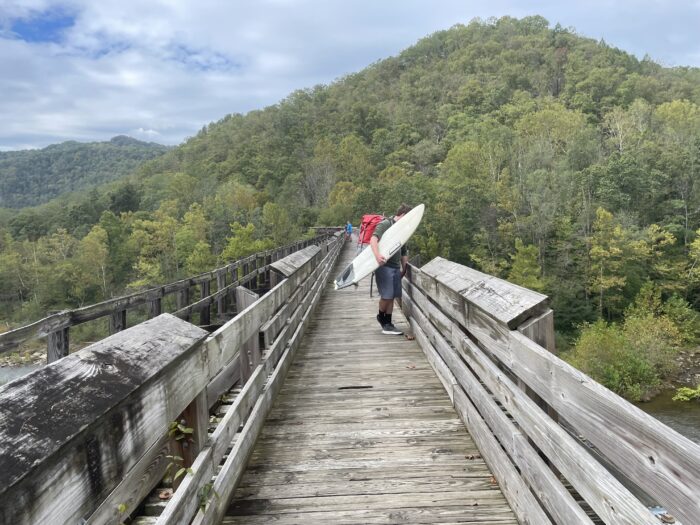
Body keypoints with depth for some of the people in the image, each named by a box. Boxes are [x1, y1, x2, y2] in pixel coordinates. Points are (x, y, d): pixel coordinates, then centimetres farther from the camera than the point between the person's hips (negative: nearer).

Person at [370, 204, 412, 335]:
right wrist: (377, 255, -36)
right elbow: (374, 239, -21)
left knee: (392, 296, 7)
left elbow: (403, 252, 28)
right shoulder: (385, 224, -5)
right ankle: (381, 316, 18)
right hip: (384, 265, -8)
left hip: (396, 267, 8)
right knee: (387, 295, -8)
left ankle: (387, 324, 15)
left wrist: (404, 267, 24)